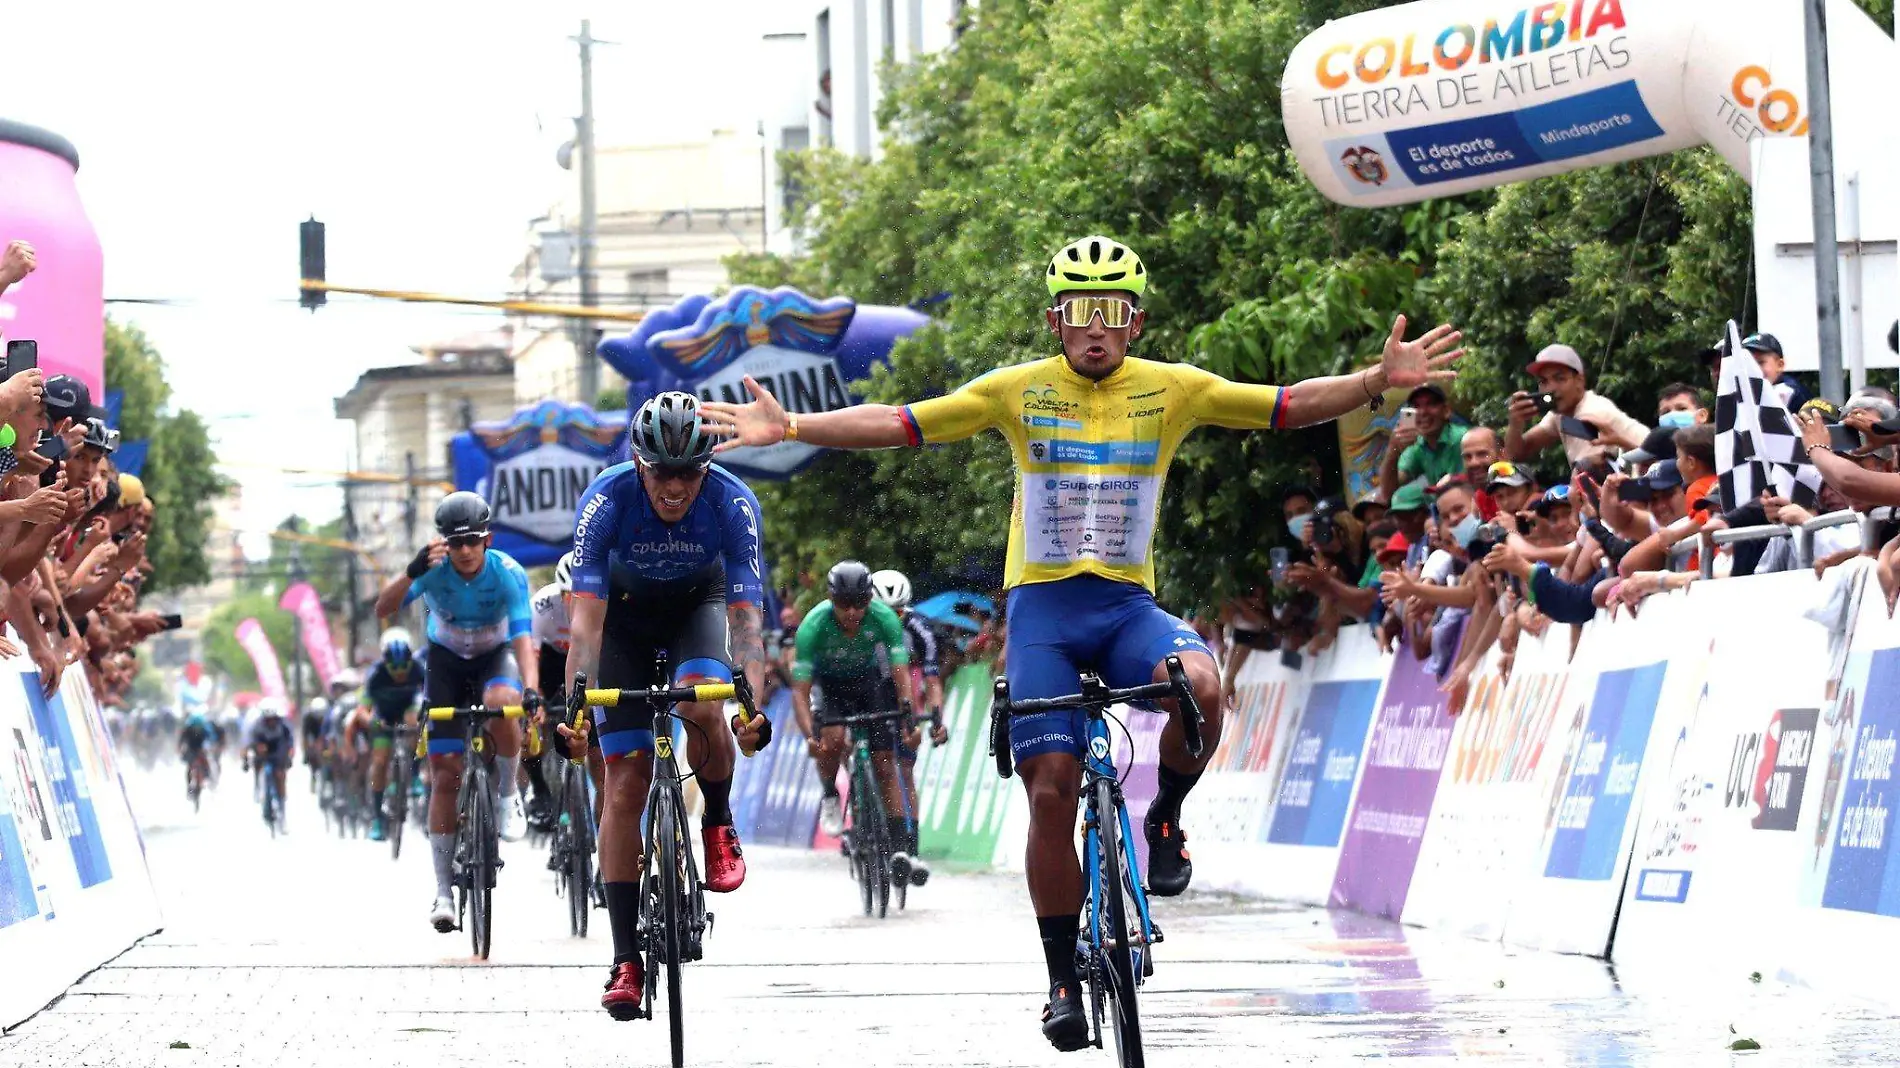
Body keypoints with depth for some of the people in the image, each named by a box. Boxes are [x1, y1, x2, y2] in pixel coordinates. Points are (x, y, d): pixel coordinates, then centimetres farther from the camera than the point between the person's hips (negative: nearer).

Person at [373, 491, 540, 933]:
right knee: (445, 774, -8)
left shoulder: (508, 573, -26)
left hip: (495, 655, -1)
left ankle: (508, 797, -10)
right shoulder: (434, 569, -23)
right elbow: (383, 609, -34)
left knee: (501, 704, -38)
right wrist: (413, 572, -53)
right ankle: (443, 891, -4)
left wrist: (529, 688, -51)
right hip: (447, 660, 1)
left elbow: (522, 636, -34)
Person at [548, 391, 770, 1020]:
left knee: (701, 704, -34)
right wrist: (574, 706, -47)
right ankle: (626, 960, -8)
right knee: (626, 784, -9)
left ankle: (718, 824, -4)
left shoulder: (732, 503, -29)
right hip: (626, 610, 0)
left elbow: (745, 613, -33)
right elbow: (586, 614, -35)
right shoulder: (606, 500, -31)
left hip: (698, 602, 0)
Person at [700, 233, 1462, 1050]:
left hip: (1128, 606, 0)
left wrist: (1380, 381, -14)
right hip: (1042, 607, 0)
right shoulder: (1017, 391, -1)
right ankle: (1063, 980, 6)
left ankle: (1166, 818, -2)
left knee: (1200, 686, -32)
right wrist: (789, 429, -13)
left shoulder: (1173, 390, 2)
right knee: (1051, 789, -7)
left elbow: (1291, 406, -1)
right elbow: (896, 424, -3)